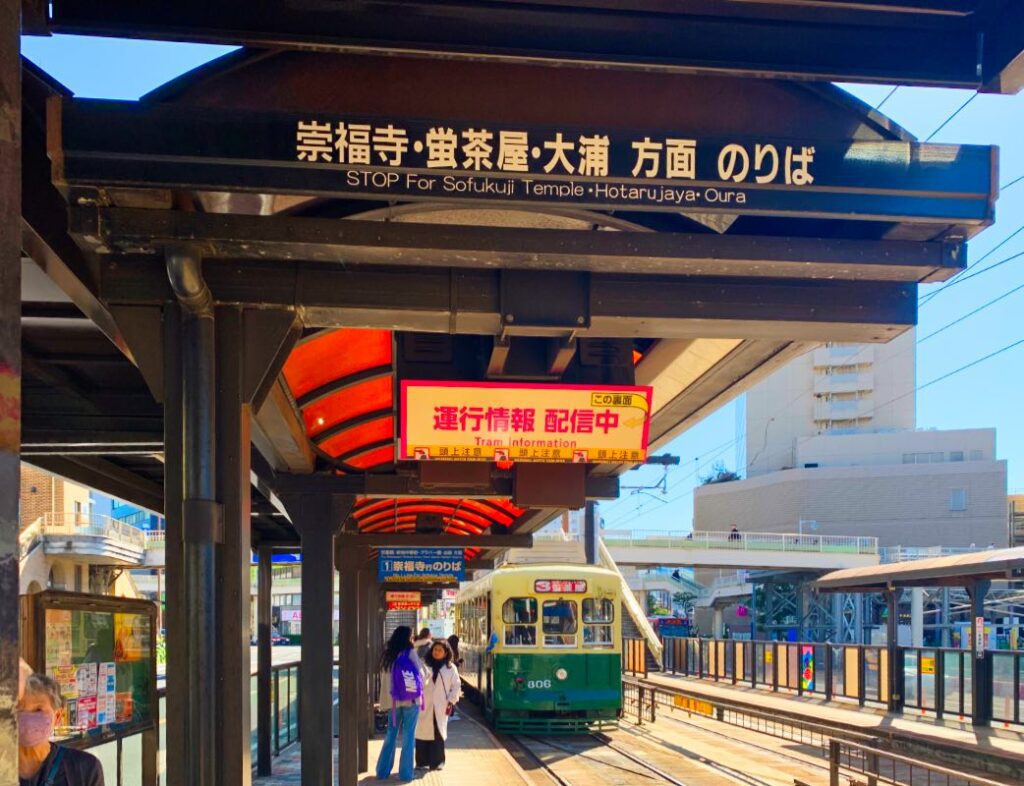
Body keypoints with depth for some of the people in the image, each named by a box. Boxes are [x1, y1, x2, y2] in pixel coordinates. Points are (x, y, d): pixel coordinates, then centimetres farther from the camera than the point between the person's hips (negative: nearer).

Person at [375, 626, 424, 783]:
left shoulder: (387, 655, 3)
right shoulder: (410, 653, -9)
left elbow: (384, 680, 4)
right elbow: (420, 673, -5)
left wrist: (385, 702, 8)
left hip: (393, 701, 4)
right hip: (411, 700, -4)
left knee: (391, 736, 13)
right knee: (408, 737, 3)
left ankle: (383, 771, 16)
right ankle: (405, 773, 5)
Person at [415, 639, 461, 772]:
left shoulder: (451, 668, 6)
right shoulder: (424, 665, 7)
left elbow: (456, 686, 8)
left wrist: (451, 701, -1)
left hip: (440, 707, -1)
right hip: (424, 706, 1)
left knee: (439, 734, -2)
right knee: (422, 732, 1)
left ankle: (437, 761, 7)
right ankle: (422, 762, 10)